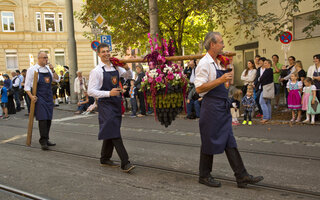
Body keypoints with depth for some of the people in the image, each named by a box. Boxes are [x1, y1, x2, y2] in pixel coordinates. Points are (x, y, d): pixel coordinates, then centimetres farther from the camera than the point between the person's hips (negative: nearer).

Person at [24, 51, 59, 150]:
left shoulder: (48, 68, 13)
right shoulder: (32, 69, -4)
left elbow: (57, 79, 14)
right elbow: (27, 86, -4)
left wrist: (53, 71, -2)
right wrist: (31, 96, -18)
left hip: (49, 97, 6)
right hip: (39, 97, -6)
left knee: (48, 119, 8)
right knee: (42, 119, -13)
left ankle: (46, 139, 20)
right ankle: (43, 142, -10)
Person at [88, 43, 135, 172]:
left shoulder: (116, 68, 9)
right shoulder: (96, 71, -9)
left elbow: (130, 75, 25)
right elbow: (91, 91, -14)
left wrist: (127, 68, 2)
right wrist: (109, 93, -24)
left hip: (116, 103, 7)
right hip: (105, 104, -7)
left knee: (111, 132, 13)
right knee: (114, 133, -12)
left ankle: (105, 159, 27)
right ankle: (125, 163, -12)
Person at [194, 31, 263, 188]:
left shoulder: (218, 62, 15)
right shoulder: (204, 63, -13)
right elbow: (199, 88, -21)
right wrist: (220, 80, -24)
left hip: (223, 107, 9)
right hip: (211, 107, -9)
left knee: (229, 141, 9)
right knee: (209, 142, 2)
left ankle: (241, 176, 13)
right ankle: (204, 176, 19)